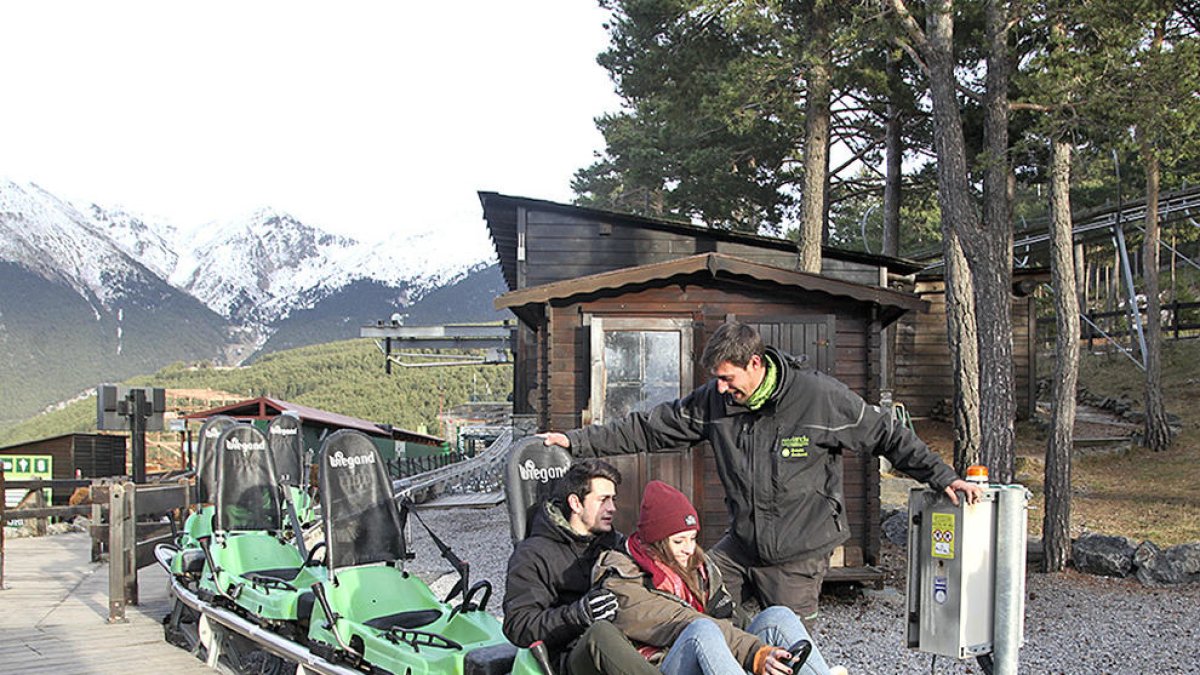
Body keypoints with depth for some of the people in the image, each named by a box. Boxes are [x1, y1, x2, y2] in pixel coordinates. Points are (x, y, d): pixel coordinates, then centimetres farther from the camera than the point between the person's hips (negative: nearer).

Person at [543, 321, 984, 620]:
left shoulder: (821, 397, -14)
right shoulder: (713, 401, -3)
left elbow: (888, 436, -4)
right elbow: (649, 427, 1)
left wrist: (944, 477, -5)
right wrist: (576, 442, -3)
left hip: (799, 556, -4)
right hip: (739, 548, 5)